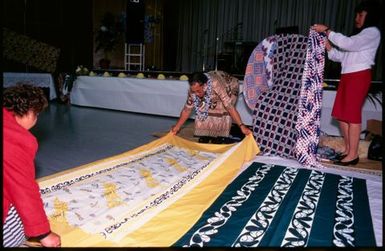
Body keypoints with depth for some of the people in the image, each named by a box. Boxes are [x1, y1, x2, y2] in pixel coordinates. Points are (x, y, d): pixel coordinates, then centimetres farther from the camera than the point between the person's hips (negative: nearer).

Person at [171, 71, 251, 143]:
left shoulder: (217, 85, -45)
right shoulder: (194, 88, -28)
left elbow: (230, 107, -46)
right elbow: (187, 109, -16)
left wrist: (241, 126, -50)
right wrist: (177, 127, -14)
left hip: (230, 87, -4)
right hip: (211, 93, 4)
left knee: (222, 111, -23)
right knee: (203, 111, -12)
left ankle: (219, 140, -7)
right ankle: (204, 139, 7)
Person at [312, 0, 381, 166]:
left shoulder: (373, 32, -2)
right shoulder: (358, 35, 24)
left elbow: (348, 43, -18)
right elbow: (341, 56, 17)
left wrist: (327, 30, -15)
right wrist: (327, 46, 2)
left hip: (359, 76, -8)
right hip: (347, 76, 8)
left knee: (352, 115, -9)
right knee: (341, 114, 6)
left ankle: (353, 155, -4)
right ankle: (348, 150, 15)